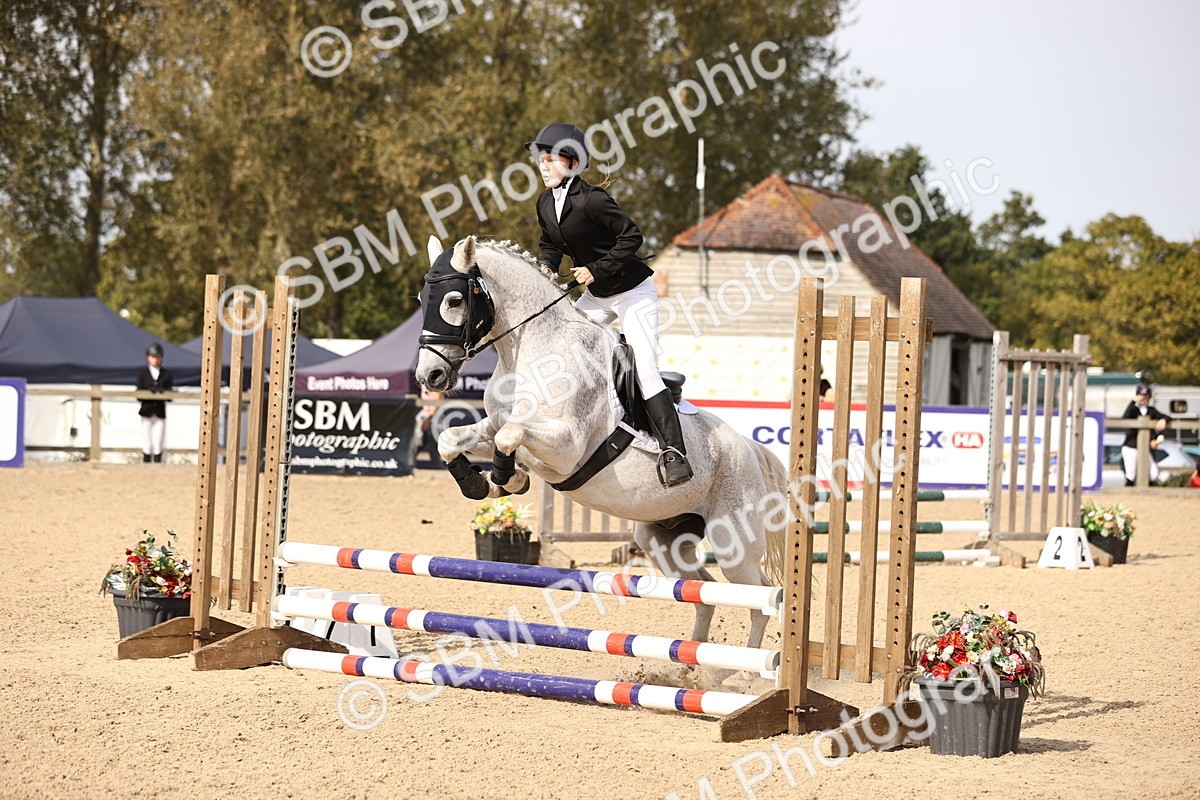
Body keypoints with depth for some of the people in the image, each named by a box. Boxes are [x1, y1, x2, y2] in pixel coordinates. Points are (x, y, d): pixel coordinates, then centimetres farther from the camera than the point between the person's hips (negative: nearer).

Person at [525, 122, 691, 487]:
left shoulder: (591, 199, -24)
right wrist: (546, 266, -5)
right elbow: (551, 244, 16)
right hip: (596, 296, 9)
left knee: (645, 371, -16)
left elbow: (631, 236, -23)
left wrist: (597, 269, -25)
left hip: (633, 292, -8)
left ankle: (674, 451, -17)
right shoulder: (546, 204, 1)